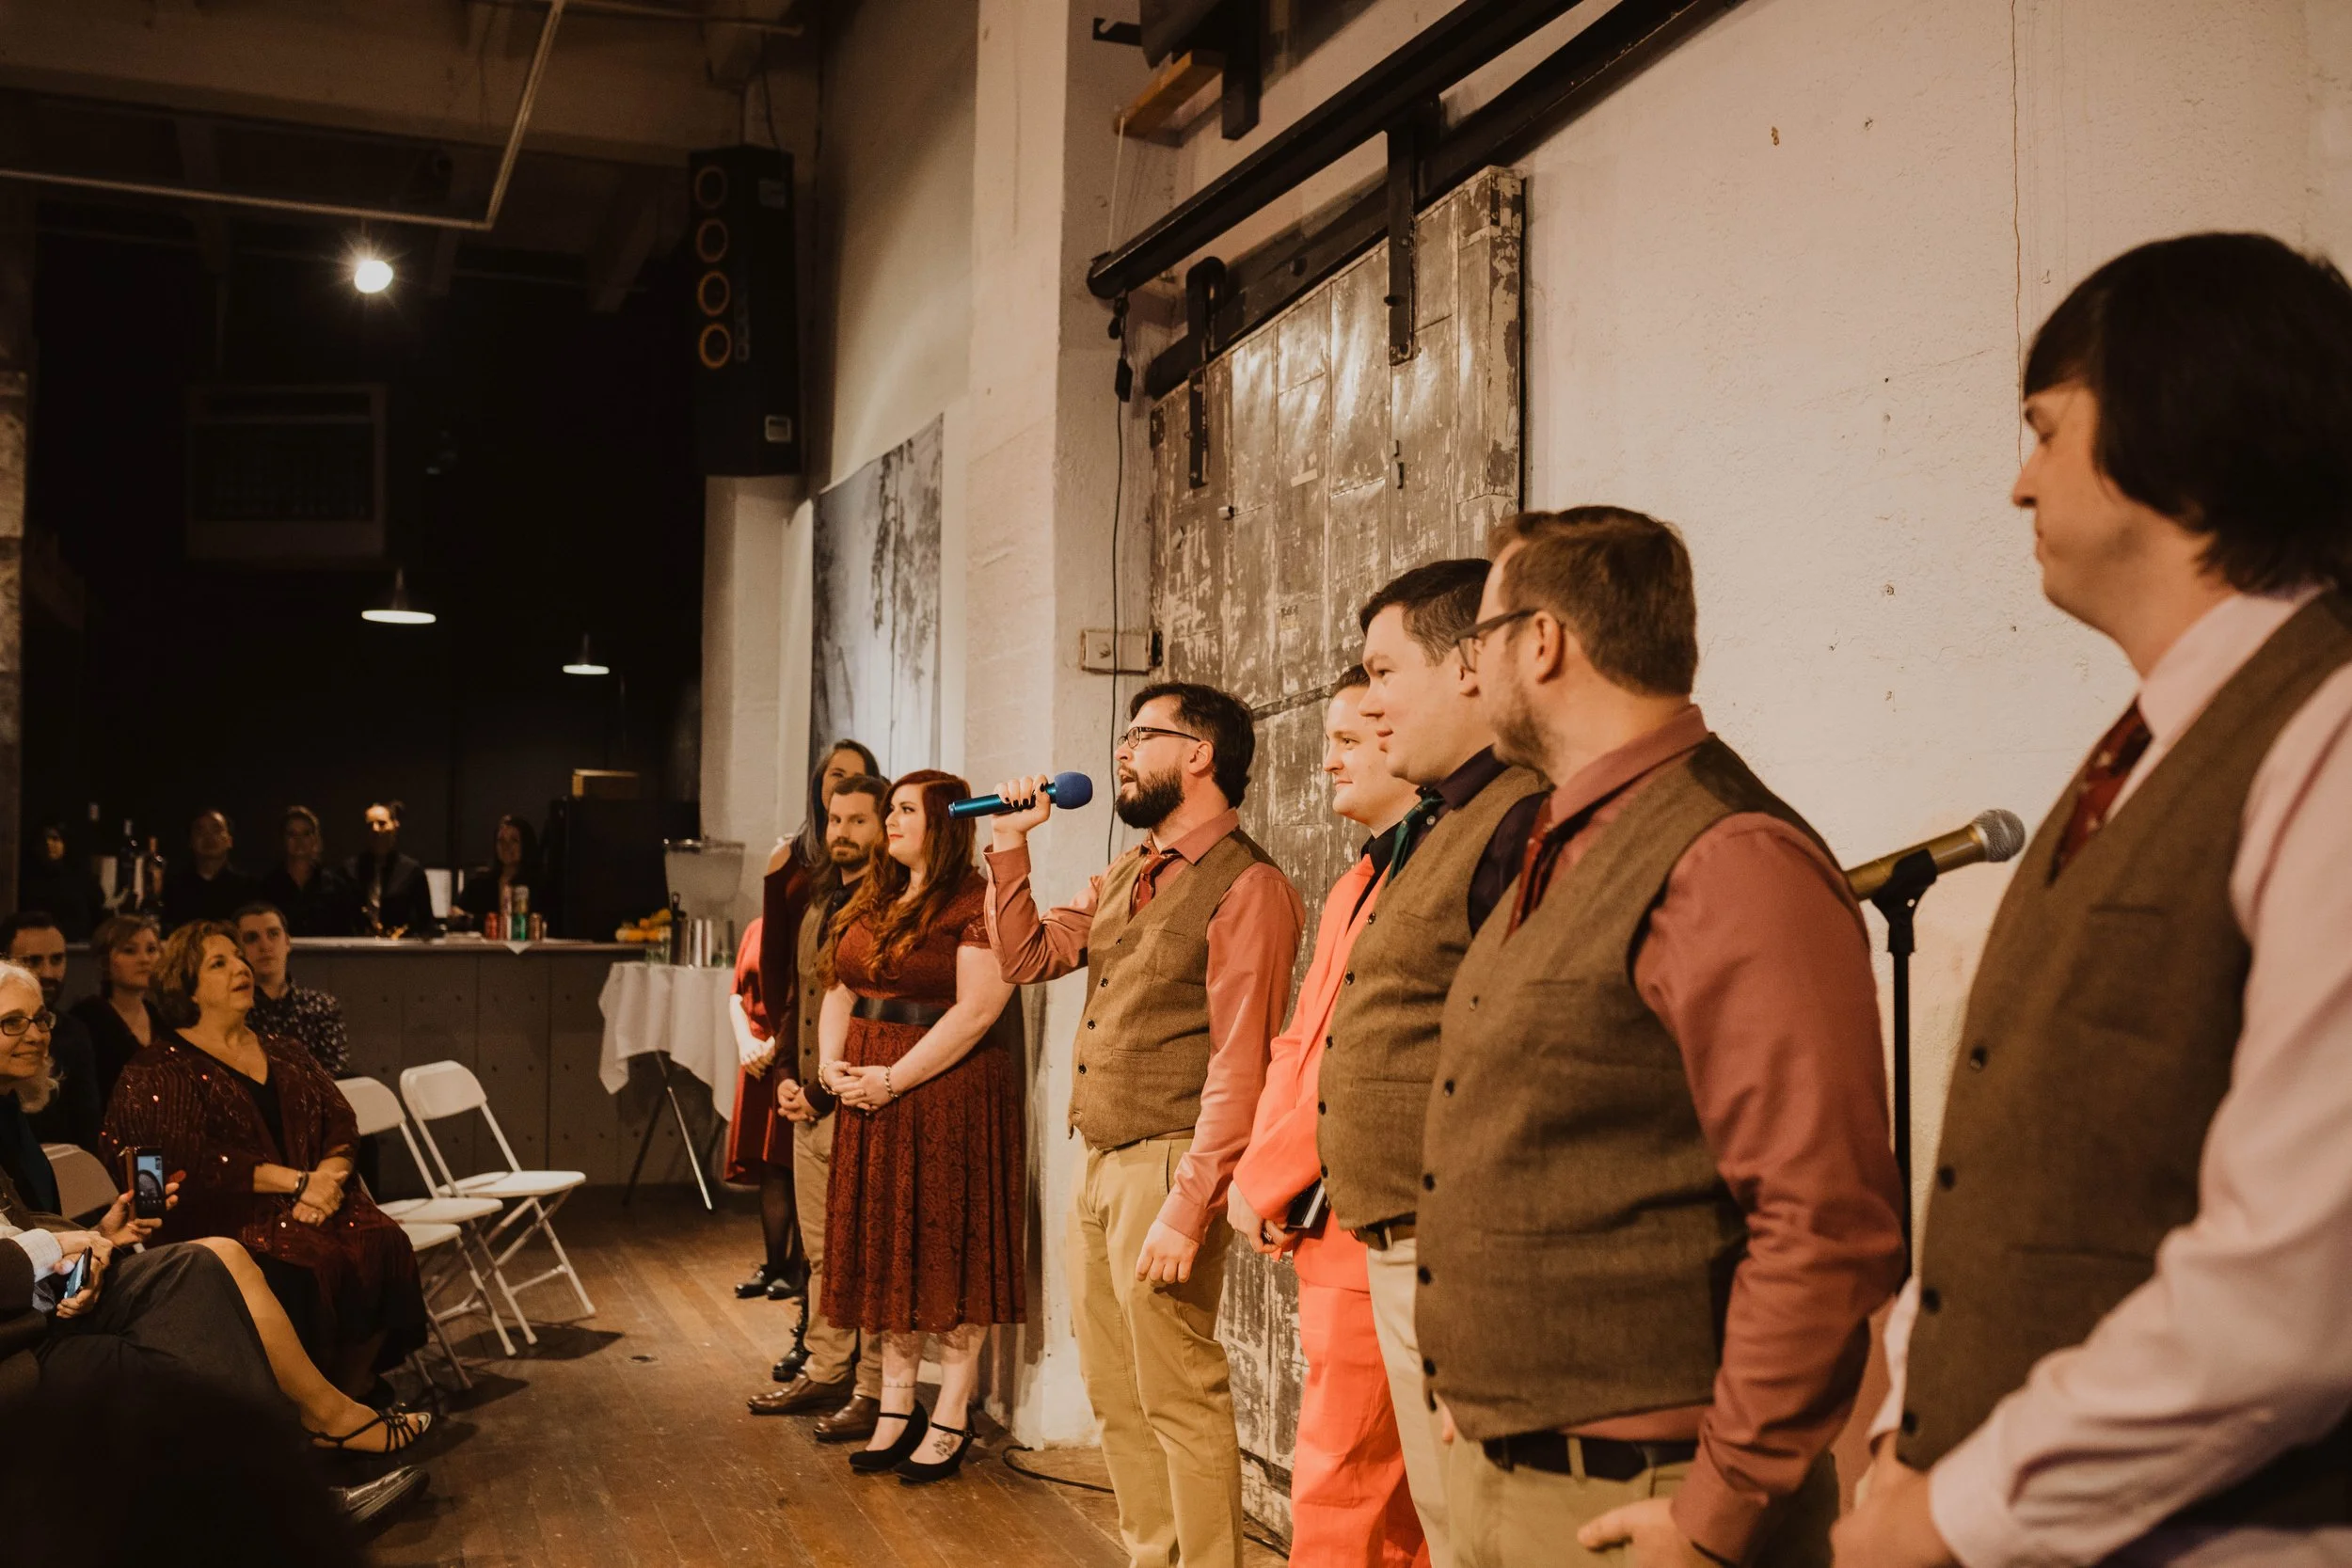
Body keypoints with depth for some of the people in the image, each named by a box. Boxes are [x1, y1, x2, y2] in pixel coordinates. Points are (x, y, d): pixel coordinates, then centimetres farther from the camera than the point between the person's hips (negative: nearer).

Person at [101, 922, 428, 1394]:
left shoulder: (285, 1054, 21)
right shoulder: (160, 1070, 3)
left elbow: (341, 1123, 13)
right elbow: (191, 1159, -10)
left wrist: (327, 1176, -11)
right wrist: (298, 1182, -16)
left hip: (318, 1197, 5)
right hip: (224, 1216, -5)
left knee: (384, 1244, -23)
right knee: (308, 1268, -32)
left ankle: (354, 1389, -13)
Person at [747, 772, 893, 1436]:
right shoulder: (819, 903, 16)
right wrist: (786, 1075, 11)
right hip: (809, 1106, 9)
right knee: (821, 1250, 16)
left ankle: (873, 1389, 6)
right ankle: (823, 1370, 27)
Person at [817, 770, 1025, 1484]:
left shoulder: (977, 904, -10)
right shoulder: (872, 903, 15)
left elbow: (977, 1010, -18)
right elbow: (839, 992, 18)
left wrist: (894, 1080, -18)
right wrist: (832, 1064, 0)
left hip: (946, 1095, -8)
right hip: (869, 1096, 8)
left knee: (947, 1255, -1)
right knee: (883, 1251, 11)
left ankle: (950, 1421, 8)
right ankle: (896, 1410, 21)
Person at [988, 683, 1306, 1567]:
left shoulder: (1245, 887, -12)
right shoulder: (1125, 879, 16)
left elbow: (1239, 1066, -18)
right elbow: (1026, 958, 19)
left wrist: (1186, 1208, -23)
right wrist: (1011, 844, 9)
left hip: (1166, 1168, -9)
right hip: (1100, 1167, 9)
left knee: (1179, 1400, -3)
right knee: (1115, 1396, 16)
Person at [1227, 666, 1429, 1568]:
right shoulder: (1357, 885, 18)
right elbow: (1299, 1042, 17)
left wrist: (1264, 1181, -12)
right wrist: (1261, 1174, 2)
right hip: (1320, 1225, 10)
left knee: (1337, 1490, -3)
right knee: (1389, 1495, 18)